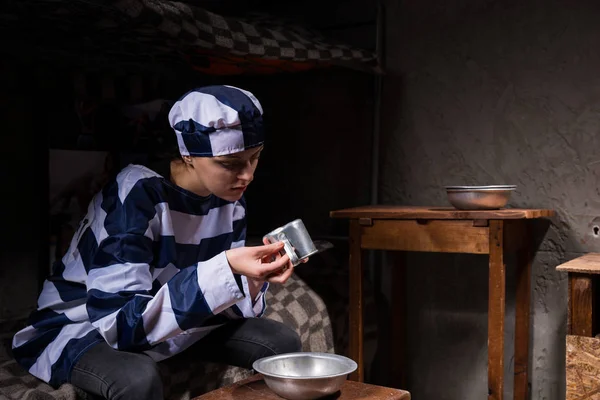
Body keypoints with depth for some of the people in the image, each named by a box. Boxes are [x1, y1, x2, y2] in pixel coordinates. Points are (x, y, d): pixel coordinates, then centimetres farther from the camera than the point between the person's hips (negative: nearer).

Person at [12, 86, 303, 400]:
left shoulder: (230, 198, -9)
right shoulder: (137, 195, -30)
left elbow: (225, 299, -3)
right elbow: (121, 320, -35)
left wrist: (254, 278, -27)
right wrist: (225, 268, -42)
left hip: (172, 321, 6)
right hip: (83, 329, -6)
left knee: (283, 343, -7)